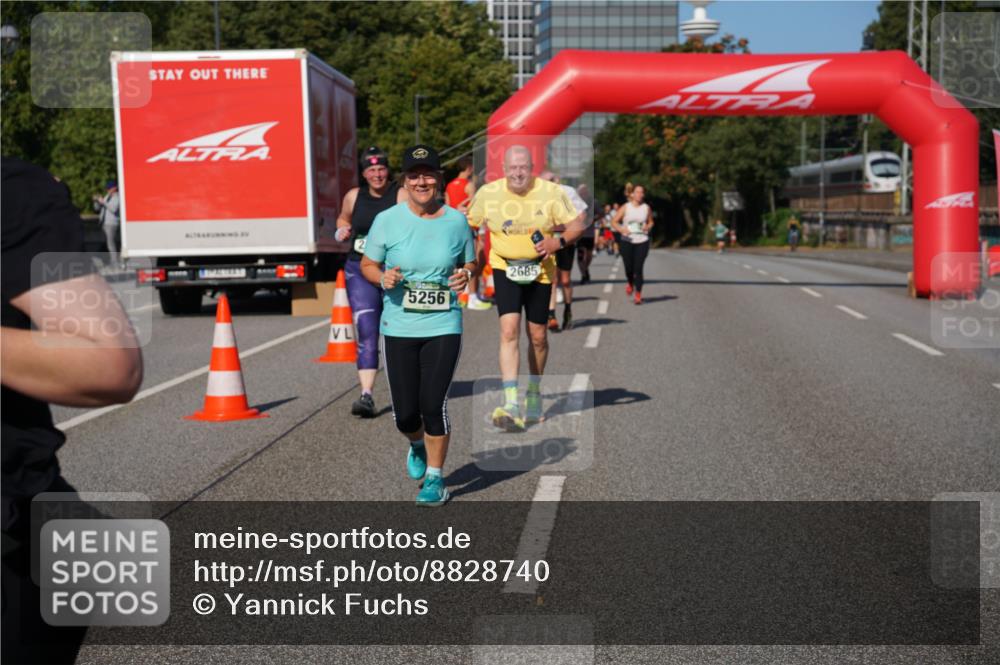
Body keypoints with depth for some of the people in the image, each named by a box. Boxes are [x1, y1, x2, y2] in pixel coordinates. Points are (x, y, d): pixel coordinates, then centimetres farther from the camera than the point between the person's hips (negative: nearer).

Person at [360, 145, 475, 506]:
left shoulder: (456, 221, 1)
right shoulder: (387, 220, -3)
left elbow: (470, 263, 14)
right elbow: (367, 265, 6)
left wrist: (465, 275, -9)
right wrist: (383, 278, -15)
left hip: (443, 327, 0)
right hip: (398, 327, 1)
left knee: (434, 405, -7)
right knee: (404, 413, 5)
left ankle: (434, 478, 12)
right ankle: (417, 446, 41)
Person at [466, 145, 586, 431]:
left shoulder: (550, 192, -8)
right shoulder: (488, 193, -7)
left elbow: (576, 224, -2)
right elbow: (468, 225, 8)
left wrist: (559, 241, -21)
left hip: (540, 271, 1)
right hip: (505, 268, -1)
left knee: (538, 337, 8)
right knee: (509, 331, -18)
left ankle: (534, 393, 34)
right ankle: (511, 405, -22)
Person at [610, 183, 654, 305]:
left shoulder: (646, 208, 3)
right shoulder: (625, 207, -1)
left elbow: (651, 221, 16)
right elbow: (614, 222, 1)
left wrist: (648, 227, -6)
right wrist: (621, 229, -18)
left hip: (642, 241, 0)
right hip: (627, 241, 0)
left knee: (638, 268, -8)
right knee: (629, 268, 3)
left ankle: (638, 295, -2)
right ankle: (630, 284, 37)